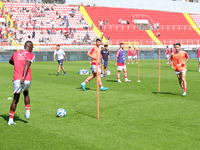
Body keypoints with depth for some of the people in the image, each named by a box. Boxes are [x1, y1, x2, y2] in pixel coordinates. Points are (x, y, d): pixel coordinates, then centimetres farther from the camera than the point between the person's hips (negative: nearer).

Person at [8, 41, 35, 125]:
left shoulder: (15, 54, 16)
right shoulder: (30, 55, 2)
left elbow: (10, 61, 37)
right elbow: (27, 64, -18)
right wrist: (24, 77, -28)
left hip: (16, 79, 2)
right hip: (27, 79, -2)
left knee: (15, 99, 8)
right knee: (26, 94, 28)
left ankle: (10, 119, 5)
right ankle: (27, 112, 18)